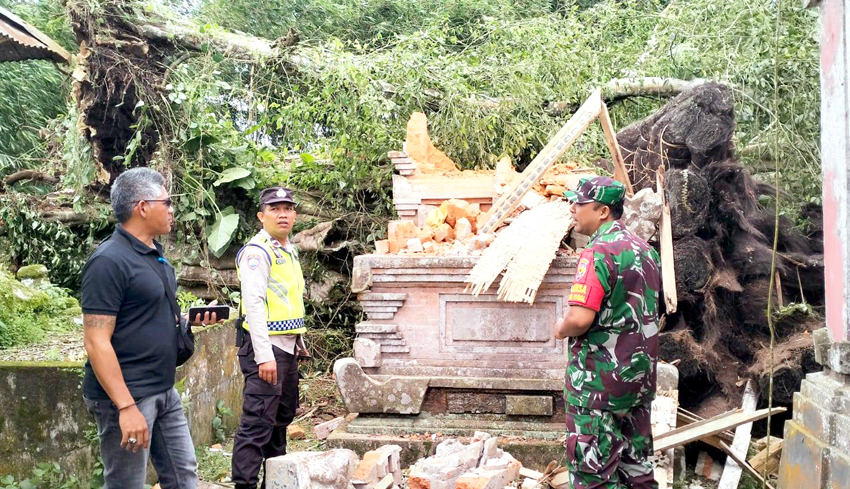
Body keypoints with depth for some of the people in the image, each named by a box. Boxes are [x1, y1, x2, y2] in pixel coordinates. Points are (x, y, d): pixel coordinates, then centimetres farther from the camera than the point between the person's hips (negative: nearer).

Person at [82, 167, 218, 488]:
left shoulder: (156, 255, 11)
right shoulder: (110, 260, -17)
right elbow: (96, 342, -21)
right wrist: (126, 406, -26)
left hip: (164, 391, 9)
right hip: (126, 396, -9)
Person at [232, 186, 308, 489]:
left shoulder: (289, 251, 16)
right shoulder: (257, 251, -13)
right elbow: (253, 303, -22)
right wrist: (264, 355, -27)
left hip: (288, 347, 10)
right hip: (265, 346, -10)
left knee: (283, 416, 17)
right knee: (258, 421, -12)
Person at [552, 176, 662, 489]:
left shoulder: (598, 253, -19)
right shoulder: (646, 250, 9)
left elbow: (580, 319, -26)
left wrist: (560, 330, -7)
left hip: (599, 380, -8)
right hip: (641, 376, 9)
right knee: (636, 463, 16)